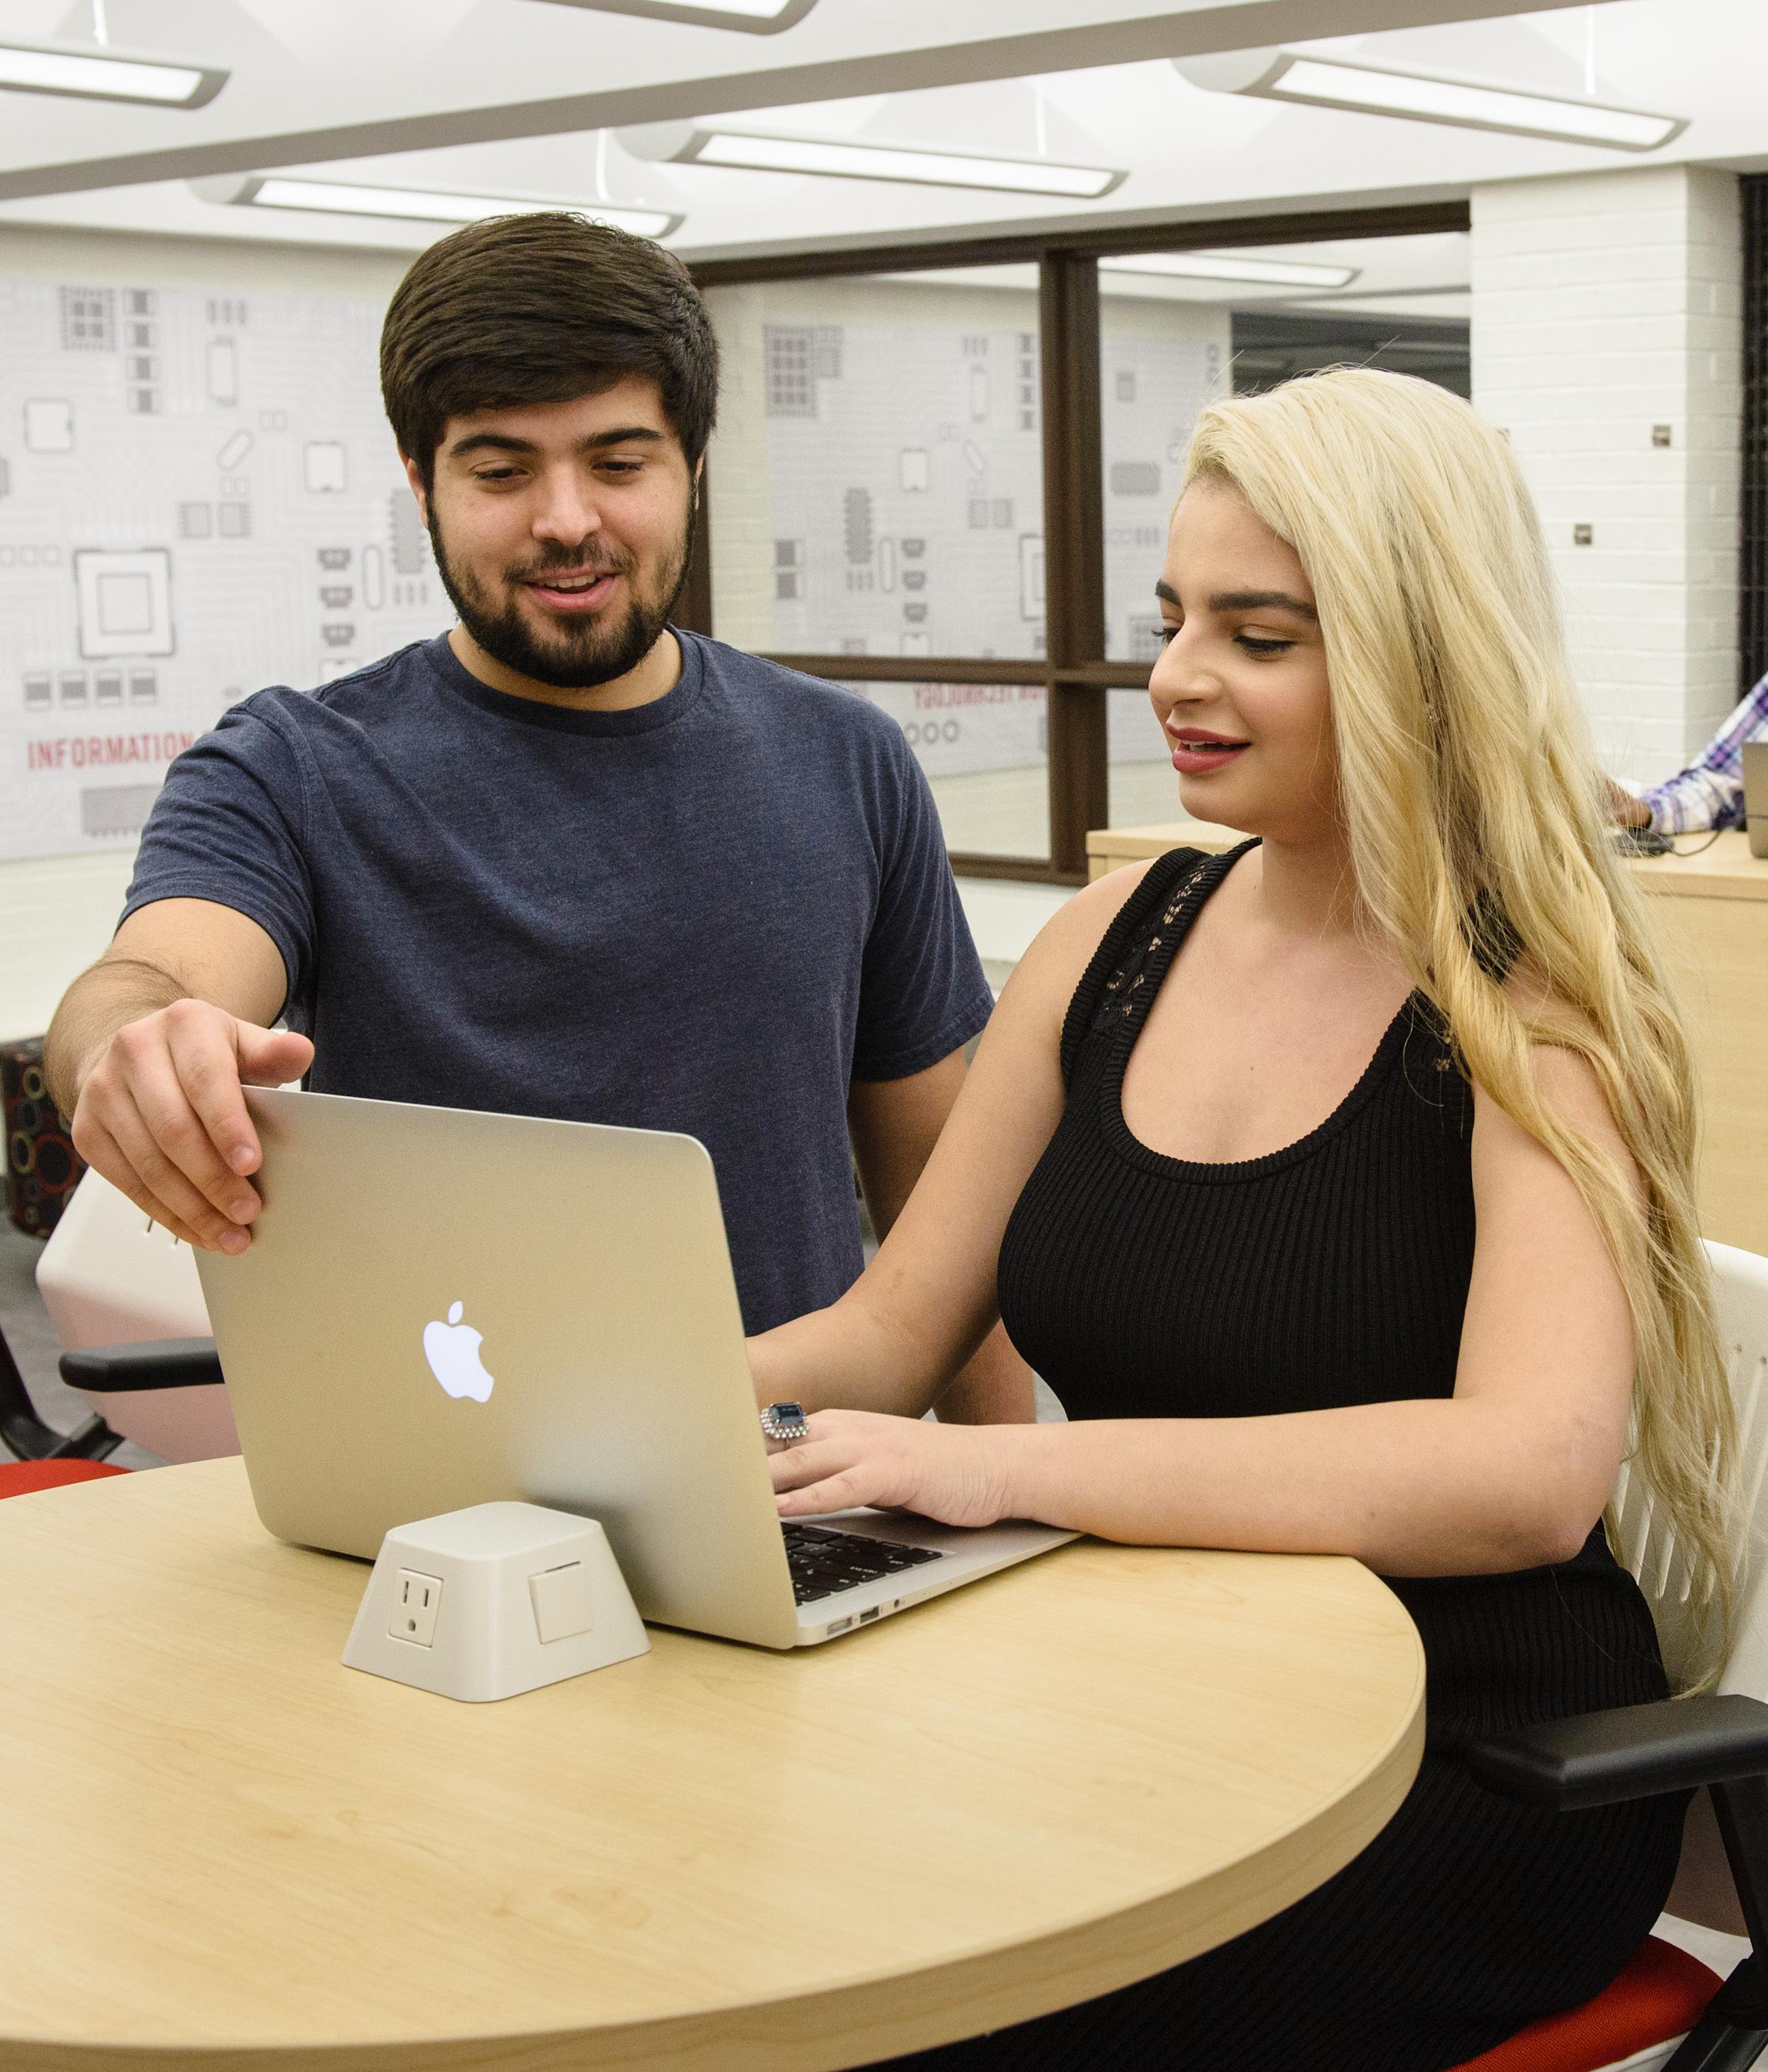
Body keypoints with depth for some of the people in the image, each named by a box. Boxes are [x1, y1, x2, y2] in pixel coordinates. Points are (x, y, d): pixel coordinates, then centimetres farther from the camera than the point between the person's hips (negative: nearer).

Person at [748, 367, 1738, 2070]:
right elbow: (891, 1332, 10)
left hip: (1465, 1776, -5)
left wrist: (1010, 1470, -32)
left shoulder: (1537, 1017, -11)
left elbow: (1527, 1472, -27)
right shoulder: (1116, 941, 7)